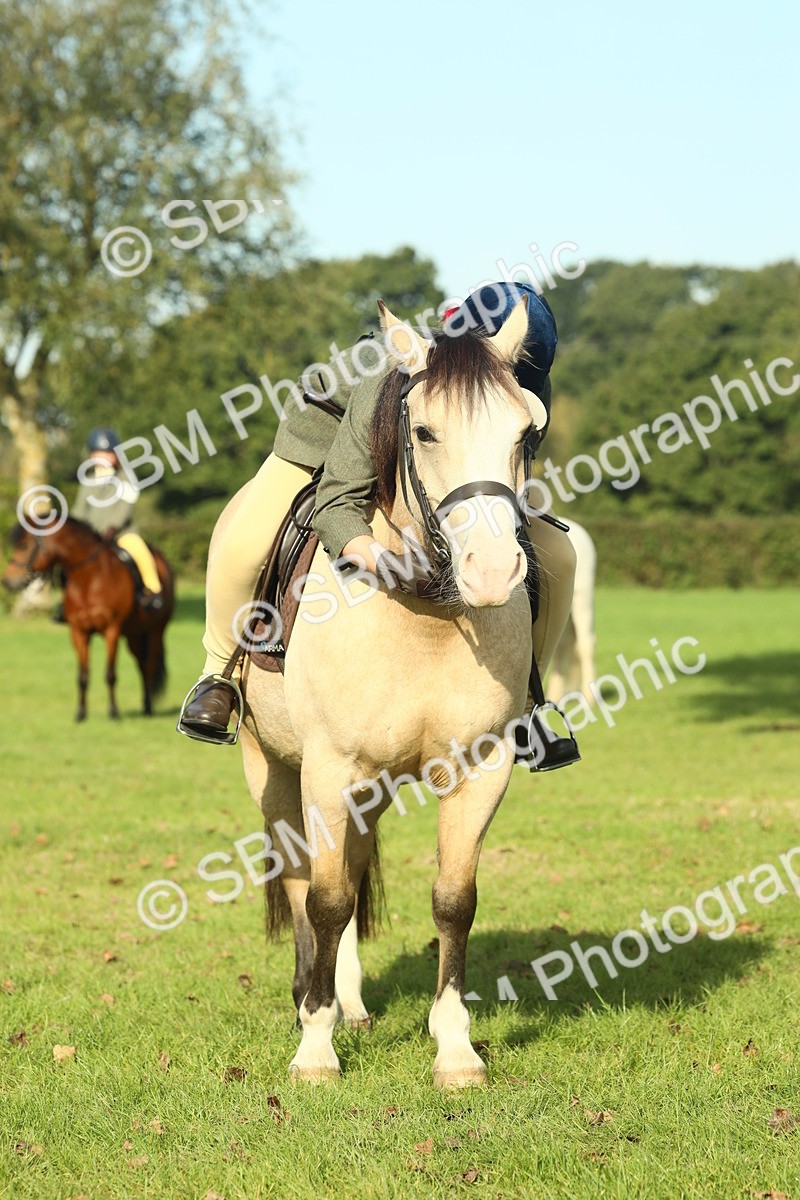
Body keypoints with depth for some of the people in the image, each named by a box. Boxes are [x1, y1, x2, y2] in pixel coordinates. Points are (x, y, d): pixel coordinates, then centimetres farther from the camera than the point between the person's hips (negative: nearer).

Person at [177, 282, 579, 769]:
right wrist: (380, 560, -62)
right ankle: (221, 675, -2)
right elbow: (338, 506, -41)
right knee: (241, 547, -30)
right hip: (328, 443, -4)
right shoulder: (387, 386, -41)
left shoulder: (532, 394, -28)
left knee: (556, 556, -13)